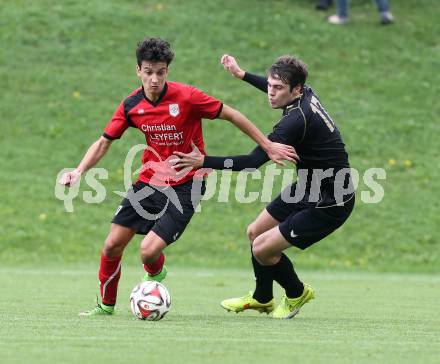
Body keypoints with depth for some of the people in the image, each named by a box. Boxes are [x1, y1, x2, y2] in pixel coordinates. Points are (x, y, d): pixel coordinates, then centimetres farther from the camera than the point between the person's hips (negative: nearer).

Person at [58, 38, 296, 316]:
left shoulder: (186, 97, -17)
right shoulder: (131, 105, -4)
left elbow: (231, 115, -7)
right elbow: (104, 143, 6)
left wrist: (268, 146, -4)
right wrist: (79, 172, -10)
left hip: (185, 186, -4)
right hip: (149, 181, 4)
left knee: (149, 250, -17)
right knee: (112, 246, -2)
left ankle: (155, 275, 21)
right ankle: (106, 304, 22)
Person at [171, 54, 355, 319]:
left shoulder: (296, 121, -30)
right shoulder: (306, 94, -2)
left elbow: (253, 162, -32)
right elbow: (280, 91, 26)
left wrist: (203, 162, -31)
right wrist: (243, 75, 28)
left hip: (329, 205, -10)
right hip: (308, 189, 10)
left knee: (262, 249, -9)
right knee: (255, 233, 15)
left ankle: (297, 294, 19)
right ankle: (262, 299, 37)